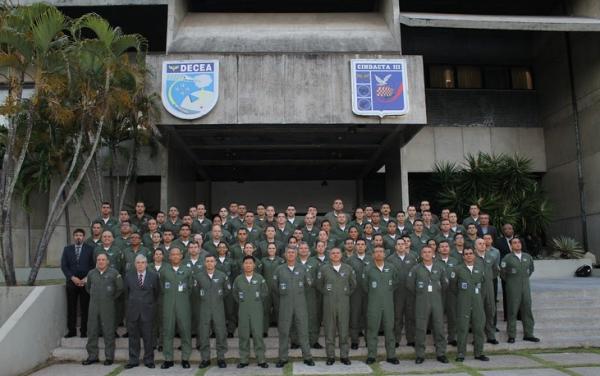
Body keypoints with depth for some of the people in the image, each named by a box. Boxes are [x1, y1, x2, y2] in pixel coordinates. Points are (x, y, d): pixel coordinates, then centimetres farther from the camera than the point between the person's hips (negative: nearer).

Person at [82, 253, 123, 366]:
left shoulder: (114, 273, -5)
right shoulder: (91, 273, 7)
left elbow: (120, 288, 1)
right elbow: (87, 287, 23)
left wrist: (112, 298, 4)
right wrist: (94, 296, 15)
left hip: (108, 306, -4)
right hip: (93, 306, 4)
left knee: (108, 332, 2)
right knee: (92, 331, 8)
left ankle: (109, 357, 10)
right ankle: (92, 356, 20)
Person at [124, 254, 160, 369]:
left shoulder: (153, 276, -2)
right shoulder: (129, 275, 2)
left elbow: (157, 292, 9)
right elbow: (126, 291, 15)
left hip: (147, 310, -1)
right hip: (132, 310, 2)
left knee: (148, 337, 4)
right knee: (133, 336, 8)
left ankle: (149, 360, 15)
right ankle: (133, 360, 18)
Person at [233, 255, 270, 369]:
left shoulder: (259, 278, -4)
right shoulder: (238, 279, 0)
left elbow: (265, 292, 7)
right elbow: (235, 294, 13)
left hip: (257, 310, -1)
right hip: (243, 311, 1)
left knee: (258, 335, -1)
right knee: (243, 335, 6)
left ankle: (261, 359, 8)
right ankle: (243, 360, 16)